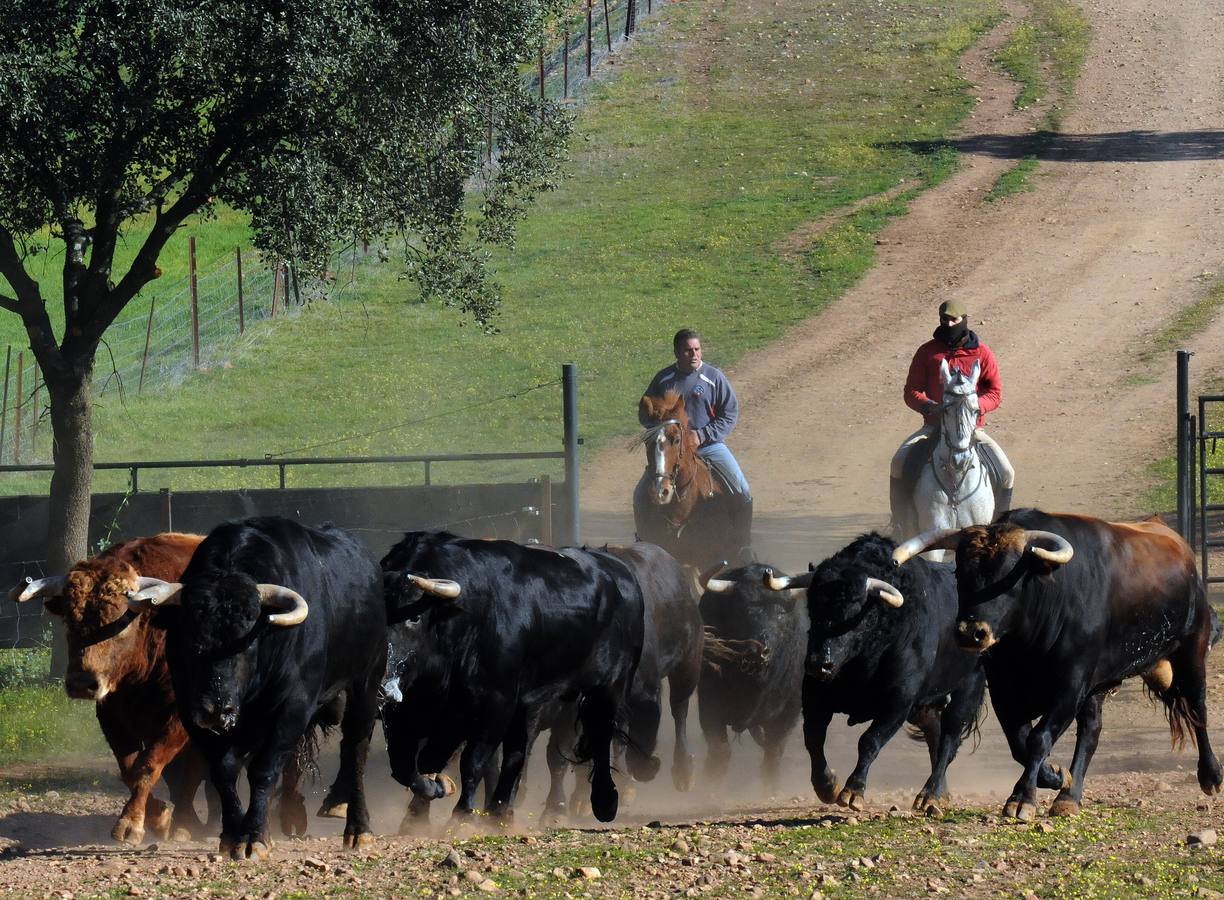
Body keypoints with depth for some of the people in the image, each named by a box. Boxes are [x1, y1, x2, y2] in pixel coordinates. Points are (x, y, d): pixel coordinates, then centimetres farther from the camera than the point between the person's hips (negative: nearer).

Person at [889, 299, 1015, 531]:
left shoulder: (981, 353, 1)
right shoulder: (927, 352, 3)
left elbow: (995, 393, -1)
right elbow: (911, 392, 3)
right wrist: (930, 407, -19)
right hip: (935, 425, 1)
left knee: (1006, 473, -19)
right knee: (899, 463, -23)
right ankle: (900, 525, -12)